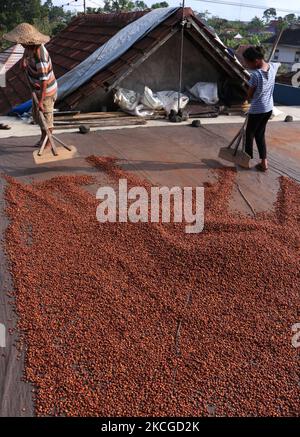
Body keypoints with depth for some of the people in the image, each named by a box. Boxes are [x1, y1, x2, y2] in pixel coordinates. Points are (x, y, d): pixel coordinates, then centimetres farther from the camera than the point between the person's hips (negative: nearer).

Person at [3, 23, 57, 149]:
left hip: (46, 91, -9)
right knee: (36, 114, 20)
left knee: (46, 117, 5)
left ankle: (48, 143, 22)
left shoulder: (39, 57, -32)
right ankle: (43, 137, 37)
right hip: (37, 89, 9)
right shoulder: (31, 46, -6)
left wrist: (41, 101, -30)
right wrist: (23, 59, 7)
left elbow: (44, 81, -32)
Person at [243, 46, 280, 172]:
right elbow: (279, 64, 23)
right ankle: (264, 162, 18)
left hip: (257, 110, -7)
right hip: (268, 108, 7)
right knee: (260, 134, 17)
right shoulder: (273, 67, -5)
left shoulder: (255, 74, -25)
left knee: (250, 134, 12)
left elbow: (249, 96, -12)